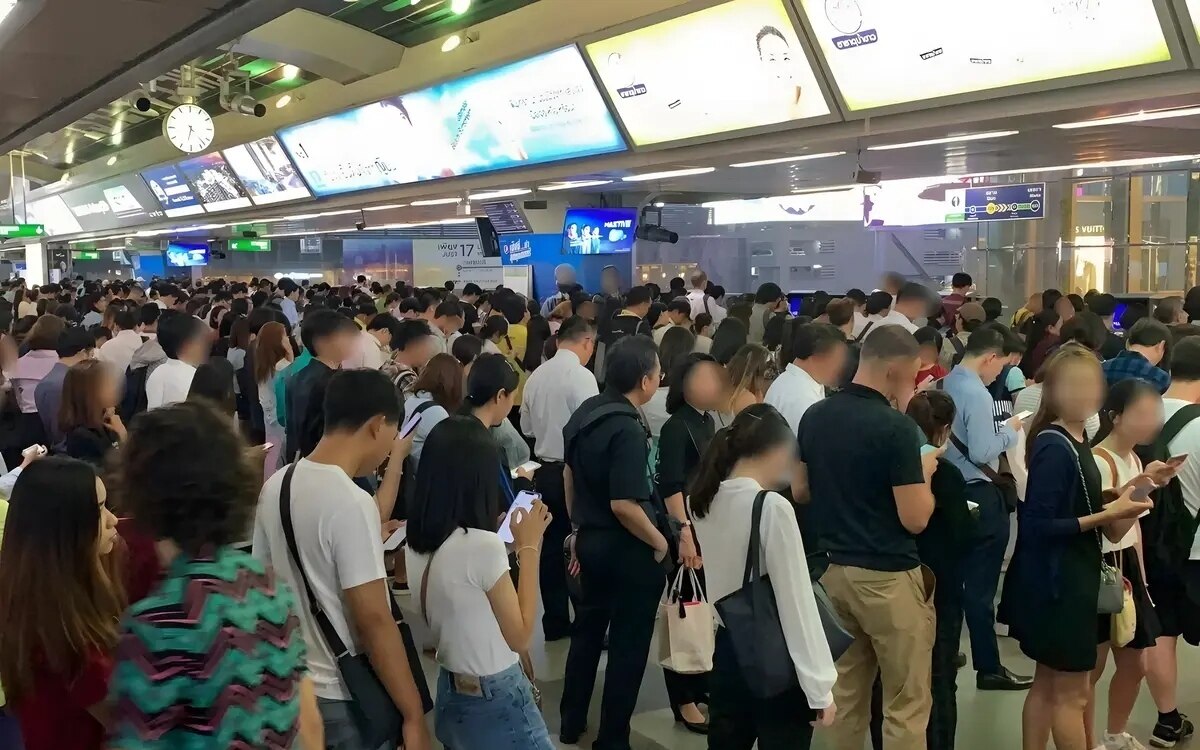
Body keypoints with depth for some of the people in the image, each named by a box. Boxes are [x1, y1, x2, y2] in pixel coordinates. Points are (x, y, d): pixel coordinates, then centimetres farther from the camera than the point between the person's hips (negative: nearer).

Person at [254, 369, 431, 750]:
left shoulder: (276, 486, 1)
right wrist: (414, 714, -16)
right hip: (346, 698, -7)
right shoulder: (351, 502, -23)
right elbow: (373, 619, -23)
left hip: (294, 684, 8)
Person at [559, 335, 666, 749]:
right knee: (628, 642, 8)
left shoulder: (584, 412, 1)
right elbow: (624, 505, -29)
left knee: (587, 629, 22)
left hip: (591, 540, 8)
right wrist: (659, 541, -14)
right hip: (626, 549, -8)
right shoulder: (627, 429, -25)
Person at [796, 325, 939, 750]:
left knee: (846, 694, 18)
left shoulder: (814, 417, 2)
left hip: (834, 569, 7)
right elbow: (915, 519, -16)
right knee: (906, 704, 6)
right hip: (887, 576, -7)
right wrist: (924, 473, 0)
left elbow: (800, 491, 12)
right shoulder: (895, 426, -18)